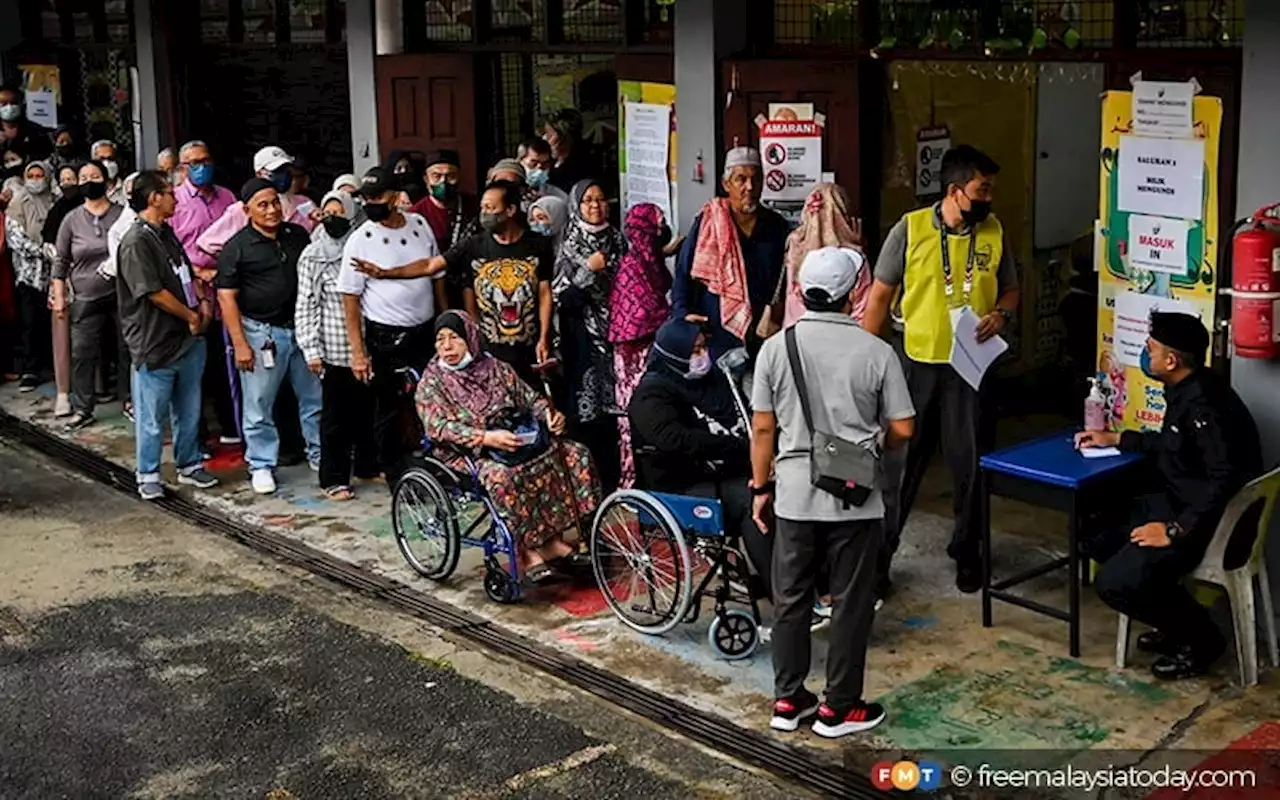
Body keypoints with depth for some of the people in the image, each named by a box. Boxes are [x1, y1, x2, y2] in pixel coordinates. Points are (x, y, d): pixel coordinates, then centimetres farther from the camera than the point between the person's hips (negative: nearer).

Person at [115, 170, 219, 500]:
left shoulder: (167, 234, 12)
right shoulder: (136, 243, -17)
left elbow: (187, 274, 22)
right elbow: (155, 292, -20)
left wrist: (203, 303, 4)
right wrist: (191, 317, -9)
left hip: (187, 338, 8)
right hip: (155, 343, -8)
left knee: (189, 411, 17)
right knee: (152, 417, 3)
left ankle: (190, 465, 30)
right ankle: (148, 477, 14)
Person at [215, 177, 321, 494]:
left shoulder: (298, 235, 7)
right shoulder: (237, 248, -7)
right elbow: (227, 297, -8)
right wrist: (239, 343, -14)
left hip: (303, 327, 5)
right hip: (262, 332, -4)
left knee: (315, 398, 12)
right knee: (259, 406, 2)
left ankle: (319, 455, 26)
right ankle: (261, 466, 15)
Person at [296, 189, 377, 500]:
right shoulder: (312, 256, 0)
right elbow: (305, 305, -3)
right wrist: (311, 349, -10)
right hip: (334, 349, -3)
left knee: (367, 410, 12)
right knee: (335, 416, 2)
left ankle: (367, 465, 29)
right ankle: (334, 478, 11)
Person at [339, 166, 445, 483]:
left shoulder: (420, 225, 2)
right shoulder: (360, 240, -10)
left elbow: (437, 275, 11)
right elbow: (350, 298, -9)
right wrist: (358, 352, -13)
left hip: (425, 331, 4)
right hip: (386, 338, -4)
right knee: (390, 411, 7)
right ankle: (396, 478, 19)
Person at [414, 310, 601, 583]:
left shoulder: (496, 369, 15)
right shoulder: (431, 383, 0)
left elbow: (529, 397, 18)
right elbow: (439, 427, -14)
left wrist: (549, 414, -6)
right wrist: (486, 437, -28)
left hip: (515, 442, 5)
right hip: (468, 456, -5)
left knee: (575, 454, -14)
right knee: (502, 476, -39)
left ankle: (552, 539, -14)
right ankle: (526, 552, -30)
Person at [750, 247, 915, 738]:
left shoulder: (776, 348, -4)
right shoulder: (876, 352, -9)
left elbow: (763, 429, -1)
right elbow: (902, 430, -5)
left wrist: (761, 487, 11)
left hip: (795, 495, 2)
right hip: (855, 498, -2)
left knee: (790, 599, 14)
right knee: (850, 604, 9)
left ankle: (788, 701, 23)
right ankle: (839, 708, 18)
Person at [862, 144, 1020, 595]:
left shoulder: (995, 234, 1)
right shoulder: (910, 229, -8)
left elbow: (1010, 290, 14)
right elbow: (880, 296, -2)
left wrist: (1001, 315, -9)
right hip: (915, 362, -2)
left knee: (969, 462, 9)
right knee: (901, 461, 5)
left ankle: (966, 553, 27)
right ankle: (878, 554, 17)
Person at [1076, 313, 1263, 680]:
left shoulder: (1203, 403, -26)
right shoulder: (1186, 391, 6)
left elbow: (1225, 481, -34)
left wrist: (1175, 531, -30)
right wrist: (1116, 439, 23)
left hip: (1215, 526, -10)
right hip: (1182, 503, 10)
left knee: (1115, 583, -21)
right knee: (1095, 534, 10)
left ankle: (1200, 638, 2)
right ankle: (1176, 620, 17)